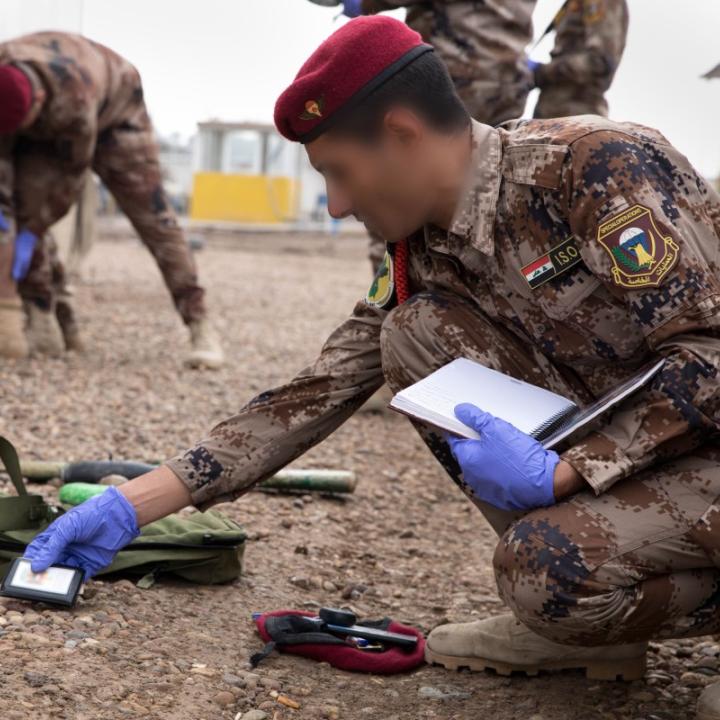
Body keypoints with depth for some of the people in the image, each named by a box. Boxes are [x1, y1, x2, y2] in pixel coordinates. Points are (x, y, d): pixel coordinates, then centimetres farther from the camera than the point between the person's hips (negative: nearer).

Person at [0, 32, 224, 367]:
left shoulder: (73, 96, -44)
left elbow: (73, 172, -30)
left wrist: (33, 232, -24)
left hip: (113, 110, -4)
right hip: (42, 132, 4)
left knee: (149, 211, -12)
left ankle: (200, 326, -12)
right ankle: (41, 315, -8)